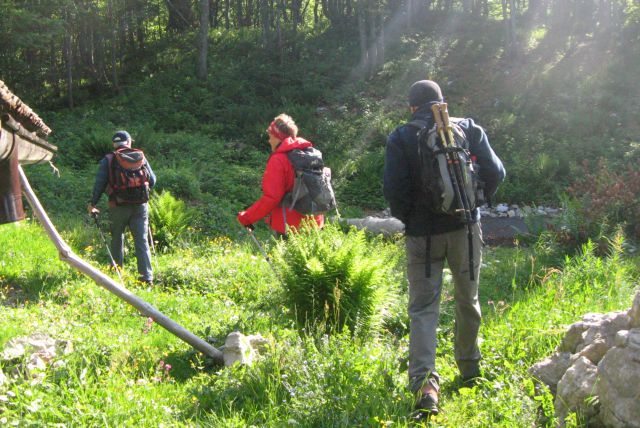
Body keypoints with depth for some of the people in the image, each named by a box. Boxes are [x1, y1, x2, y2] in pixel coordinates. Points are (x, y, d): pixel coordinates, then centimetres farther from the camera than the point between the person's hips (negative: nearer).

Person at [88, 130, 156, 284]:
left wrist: (93, 204, 4)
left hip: (119, 207, -1)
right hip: (140, 206, 1)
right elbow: (152, 180, 7)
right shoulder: (141, 156, 4)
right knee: (142, 241, 1)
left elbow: (100, 184, -5)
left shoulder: (108, 160, -2)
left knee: (117, 239, 17)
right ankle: (147, 277, -6)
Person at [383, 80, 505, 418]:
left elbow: (393, 188, -12)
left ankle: (425, 383, -17)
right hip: (465, 227, 2)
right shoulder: (468, 129, 1)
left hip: (422, 233, -2)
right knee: (467, 300, 18)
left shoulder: (401, 137, -5)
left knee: (423, 308, -1)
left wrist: (407, 218, 5)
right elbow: (495, 173, -2)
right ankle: (469, 368, 32)